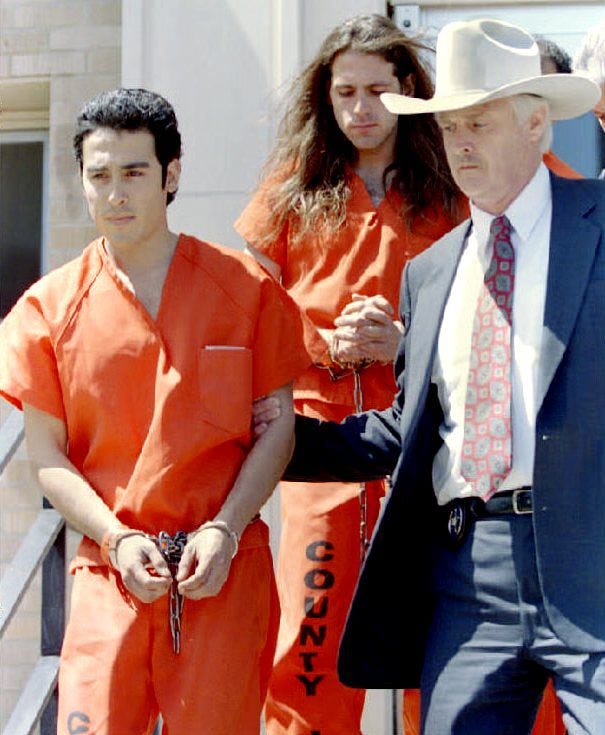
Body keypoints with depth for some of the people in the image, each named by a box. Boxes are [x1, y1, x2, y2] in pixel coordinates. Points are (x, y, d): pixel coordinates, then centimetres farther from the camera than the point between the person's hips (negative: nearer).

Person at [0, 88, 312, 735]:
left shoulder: (244, 287, 5)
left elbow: (277, 426, 5)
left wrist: (224, 530, -8)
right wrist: (117, 540, -9)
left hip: (226, 569, 0)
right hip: (110, 568, 0)